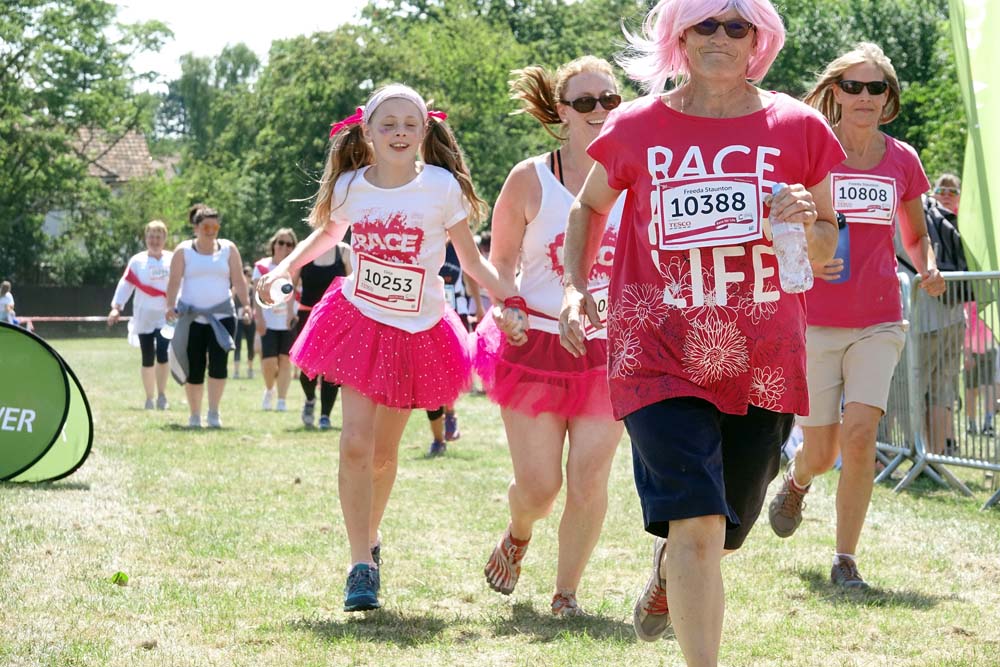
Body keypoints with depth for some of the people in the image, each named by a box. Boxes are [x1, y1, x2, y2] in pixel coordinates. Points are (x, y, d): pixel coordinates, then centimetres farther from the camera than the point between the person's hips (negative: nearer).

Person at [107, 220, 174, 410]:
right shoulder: (137, 261, 4)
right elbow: (126, 285, 0)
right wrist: (117, 307, -10)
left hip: (166, 317, -1)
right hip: (144, 317, 1)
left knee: (163, 355, -17)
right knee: (147, 360, 3)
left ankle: (161, 395, -4)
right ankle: (149, 398, 14)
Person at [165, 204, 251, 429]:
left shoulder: (228, 249, 9)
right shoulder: (183, 250, 5)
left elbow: (238, 280, 6)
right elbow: (174, 282, 0)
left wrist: (246, 303, -8)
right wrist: (170, 306, -15)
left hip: (222, 316, 1)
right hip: (191, 318, 0)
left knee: (219, 362, -14)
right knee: (194, 368, 0)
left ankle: (213, 413, -8)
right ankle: (194, 415, 11)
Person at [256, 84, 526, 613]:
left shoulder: (442, 187, -11)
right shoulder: (350, 187, -4)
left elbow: (472, 260, -2)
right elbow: (327, 234, 18)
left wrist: (508, 304, -14)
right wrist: (283, 268, 4)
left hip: (418, 333, -1)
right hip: (359, 324, 1)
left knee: (383, 453, 10)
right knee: (355, 444, -13)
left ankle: (369, 539, 35)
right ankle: (361, 566, -8)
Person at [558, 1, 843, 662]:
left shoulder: (798, 128, 2)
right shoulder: (636, 127, 0)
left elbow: (829, 242, 13)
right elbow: (590, 207, 18)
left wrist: (808, 223, -10)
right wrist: (575, 286, 3)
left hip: (764, 363, 3)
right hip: (662, 355, -3)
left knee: (726, 528, 17)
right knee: (698, 526, -17)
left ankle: (664, 574, 53)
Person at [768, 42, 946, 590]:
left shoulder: (902, 160, 5)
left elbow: (914, 234, 20)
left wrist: (927, 268, -2)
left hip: (879, 323, 1)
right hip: (815, 323, -1)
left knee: (860, 432, -17)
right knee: (822, 452, 3)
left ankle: (845, 560, -5)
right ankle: (795, 481, 42)